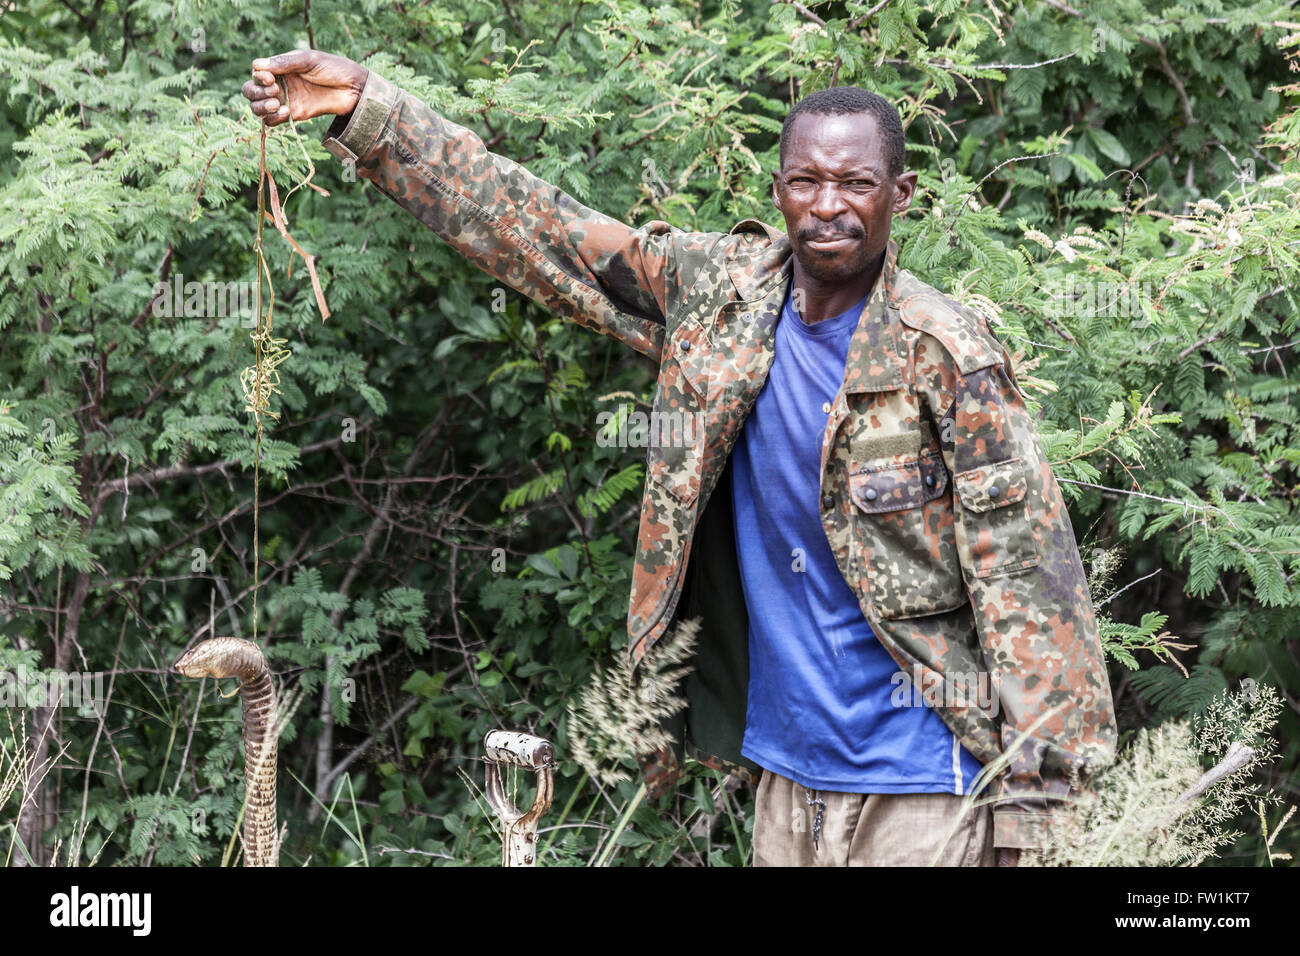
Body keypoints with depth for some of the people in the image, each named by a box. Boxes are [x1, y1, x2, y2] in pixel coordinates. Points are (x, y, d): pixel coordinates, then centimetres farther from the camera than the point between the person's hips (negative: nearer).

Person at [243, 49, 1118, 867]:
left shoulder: (947, 355, -11)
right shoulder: (717, 293, 2)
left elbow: (1027, 570, -11)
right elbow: (530, 229, 6)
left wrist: (1038, 804, -15)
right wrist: (364, 107, 2)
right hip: (788, 774, 5)